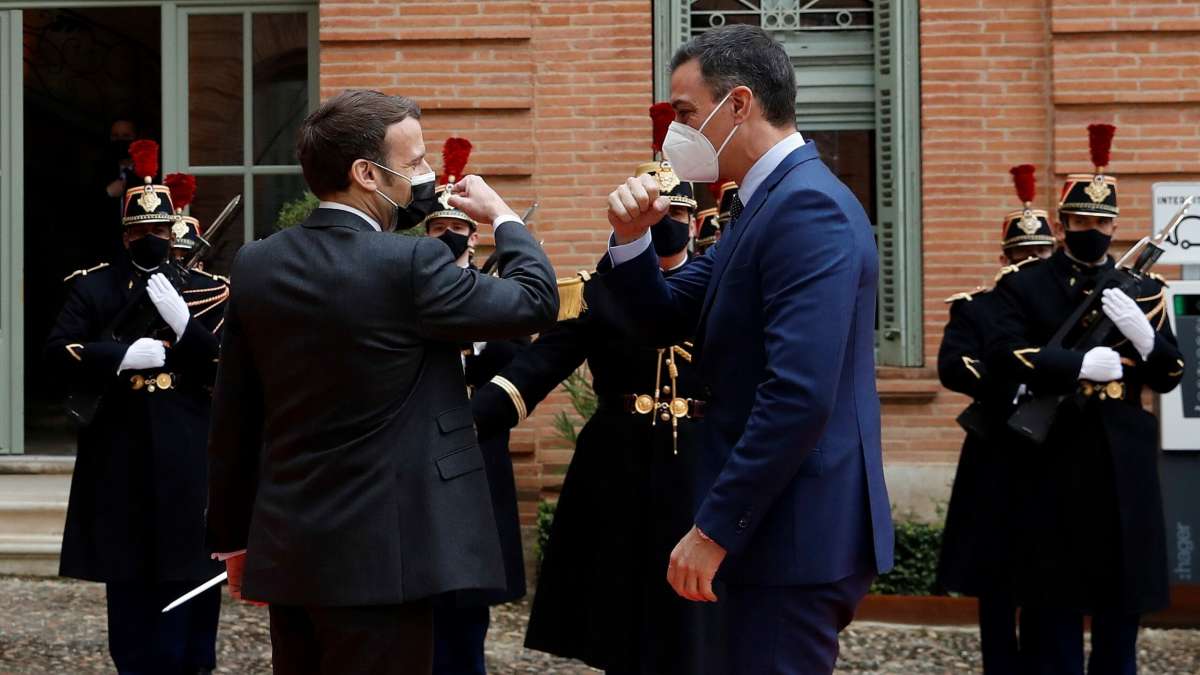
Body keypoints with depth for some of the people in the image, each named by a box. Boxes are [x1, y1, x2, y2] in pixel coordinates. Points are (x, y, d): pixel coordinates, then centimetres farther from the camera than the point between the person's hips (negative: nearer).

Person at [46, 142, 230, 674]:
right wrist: (123, 356, -19)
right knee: (126, 569, 7)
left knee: (188, 567, 2)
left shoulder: (206, 291, 6)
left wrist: (182, 324, -17)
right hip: (121, 455, 1)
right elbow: (58, 350, -6)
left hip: (186, 455, 0)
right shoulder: (91, 287, 6)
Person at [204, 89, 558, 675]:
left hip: (284, 553, 7)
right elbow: (535, 300, -6)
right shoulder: (410, 265, -17)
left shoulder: (254, 265, 3)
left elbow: (232, 421, 9)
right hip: (379, 559, -7)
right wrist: (503, 216, 12)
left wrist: (232, 537, 18)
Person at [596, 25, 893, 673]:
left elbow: (799, 396, -26)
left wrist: (714, 528, -22)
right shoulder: (763, 204, 14)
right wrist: (631, 238, -2)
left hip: (797, 532, -10)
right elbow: (664, 319, 17)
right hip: (782, 522, 10)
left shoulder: (808, 206, -18)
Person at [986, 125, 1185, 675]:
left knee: (1122, 602, 7)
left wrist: (1143, 336, -13)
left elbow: (1169, 377, 8)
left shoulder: (1144, 291, 12)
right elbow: (1003, 352, -12)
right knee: (1053, 608, 1)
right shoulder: (1023, 287, 4)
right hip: (1054, 468, -3)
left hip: (1125, 468, 3)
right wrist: (1081, 364, -21)